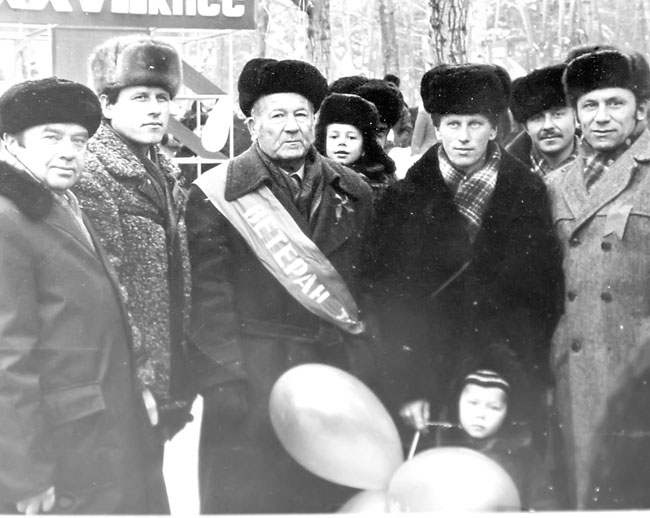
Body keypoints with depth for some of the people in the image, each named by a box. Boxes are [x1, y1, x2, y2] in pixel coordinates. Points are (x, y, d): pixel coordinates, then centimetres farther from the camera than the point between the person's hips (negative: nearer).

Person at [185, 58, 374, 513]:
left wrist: (371, 370, 4)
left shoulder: (354, 193, 10)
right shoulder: (216, 194, -2)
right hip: (253, 379, -3)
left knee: (338, 501, 10)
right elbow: (209, 293, -6)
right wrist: (227, 375, -12)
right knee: (247, 497, 3)